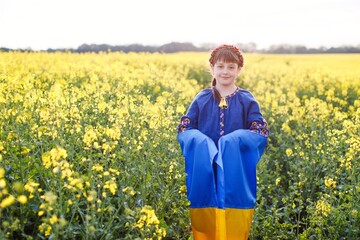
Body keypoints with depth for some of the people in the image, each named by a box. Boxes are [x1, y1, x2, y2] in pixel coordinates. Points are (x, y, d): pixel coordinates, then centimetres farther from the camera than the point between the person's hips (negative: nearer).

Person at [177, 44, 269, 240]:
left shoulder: (247, 100, 5)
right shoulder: (201, 99, 7)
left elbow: (261, 132, -2)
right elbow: (184, 129, 5)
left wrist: (233, 140, -17)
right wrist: (199, 140, -15)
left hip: (236, 166, -1)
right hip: (205, 165, 2)